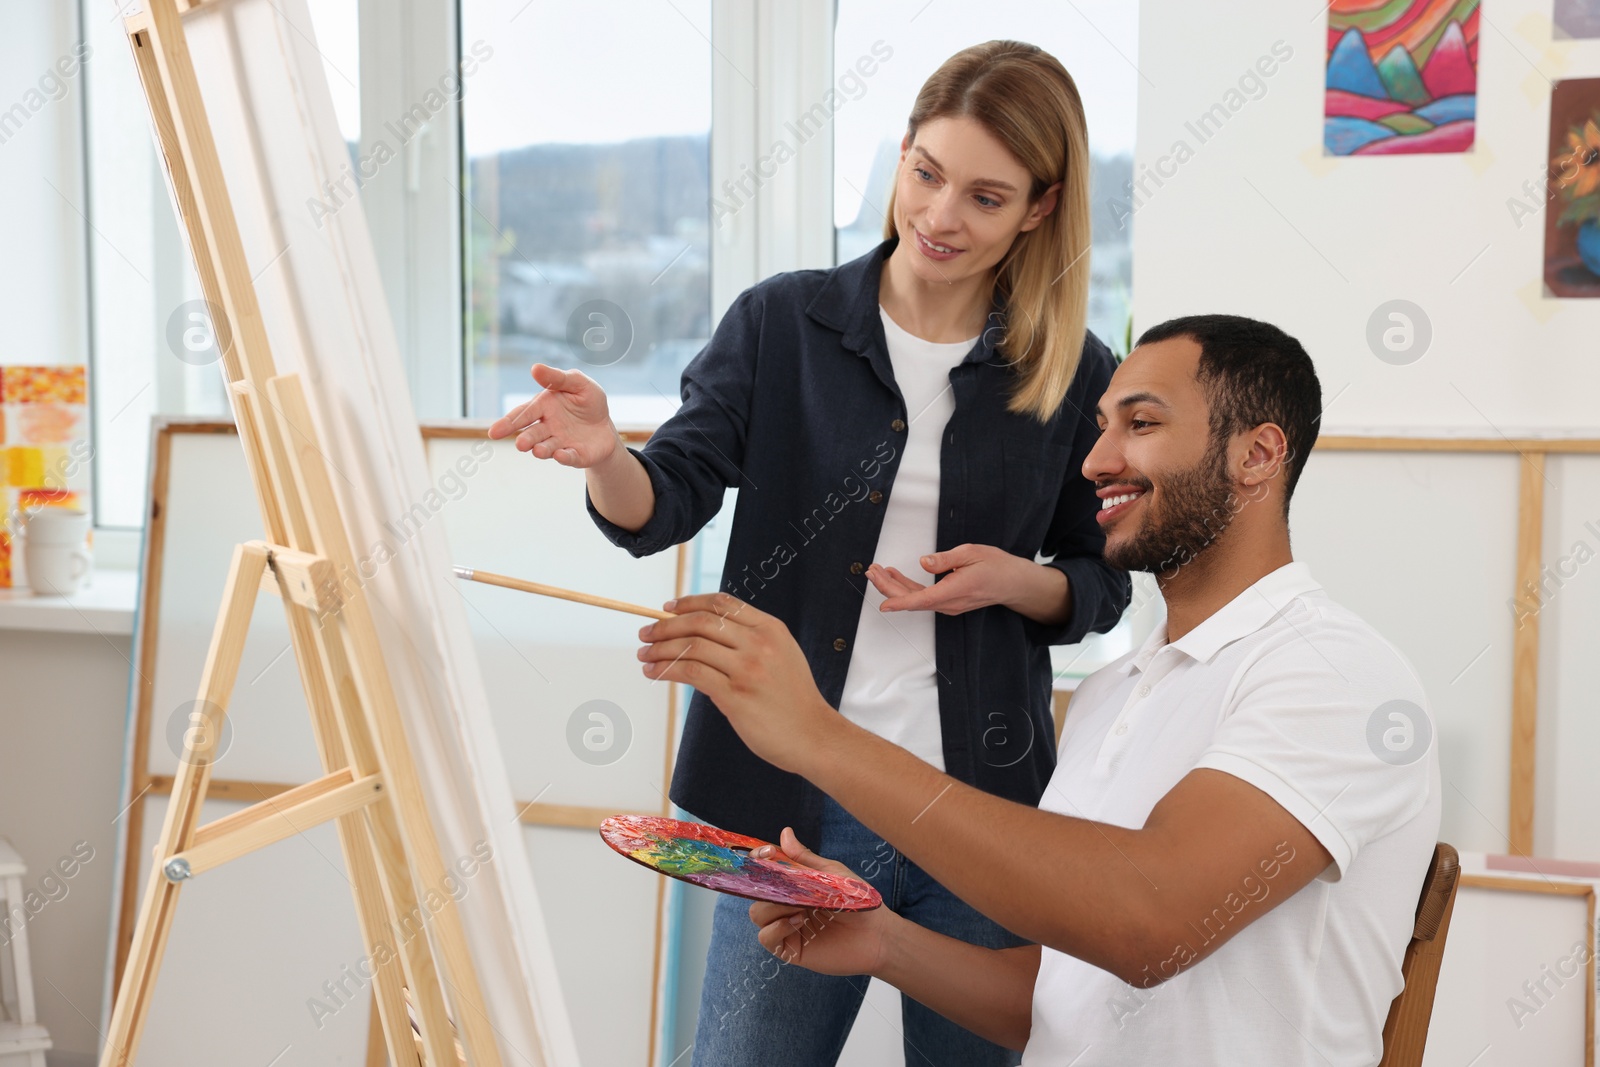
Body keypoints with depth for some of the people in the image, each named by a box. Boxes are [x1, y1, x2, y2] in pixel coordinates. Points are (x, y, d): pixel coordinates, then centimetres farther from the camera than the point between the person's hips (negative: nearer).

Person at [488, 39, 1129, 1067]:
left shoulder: (1075, 375, 2)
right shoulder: (782, 323, 0)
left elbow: (1102, 582, 11)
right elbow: (668, 503, -6)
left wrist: (1015, 582, -10)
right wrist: (605, 456, -28)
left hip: (983, 802, 1)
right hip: (794, 797, -1)